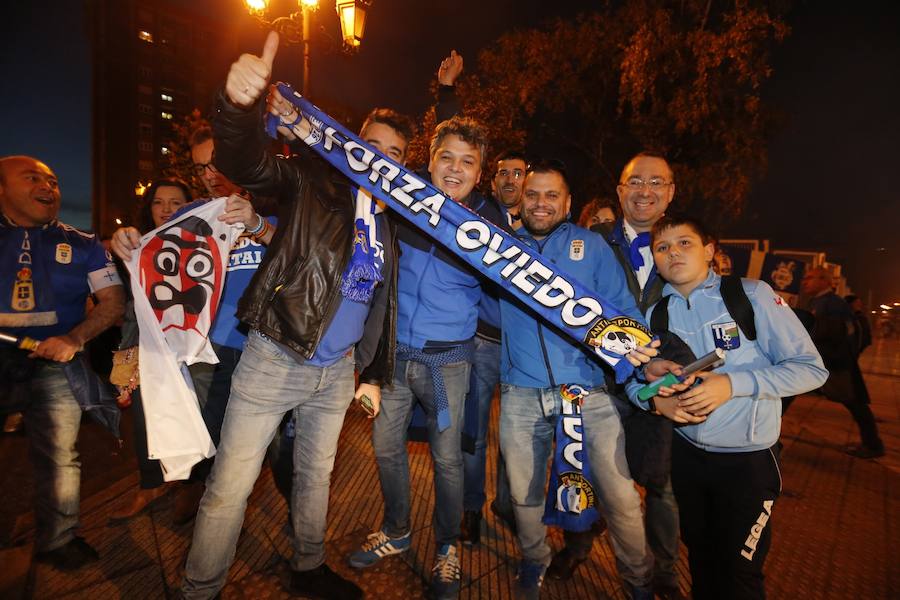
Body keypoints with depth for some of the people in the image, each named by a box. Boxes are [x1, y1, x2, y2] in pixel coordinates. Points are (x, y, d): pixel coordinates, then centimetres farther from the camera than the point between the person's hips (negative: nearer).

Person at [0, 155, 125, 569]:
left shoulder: (83, 245, 8)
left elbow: (113, 302, 2)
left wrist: (74, 338, -14)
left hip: (54, 362, 0)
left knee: (58, 457, 6)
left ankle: (56, 541, 21)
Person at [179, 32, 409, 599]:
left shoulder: (389, 221, 10)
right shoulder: (314, 180, -4)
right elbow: (246, 164, -24)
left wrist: (374, 373, 15)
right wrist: (241, 105, -46)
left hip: (337, 371, 5)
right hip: (275, 360, -5)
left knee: (317, 474, 21)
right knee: (230, 487, 0)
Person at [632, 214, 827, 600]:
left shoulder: (751, 294, -12)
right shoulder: (655, 313, -2)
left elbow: (811, 368, -13)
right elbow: (631, 376, 4)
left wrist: (733, 384, -25)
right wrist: (656, 399, -17)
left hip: (747, 458, -3)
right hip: (686, 454, 4)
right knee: (699, 558, 23)